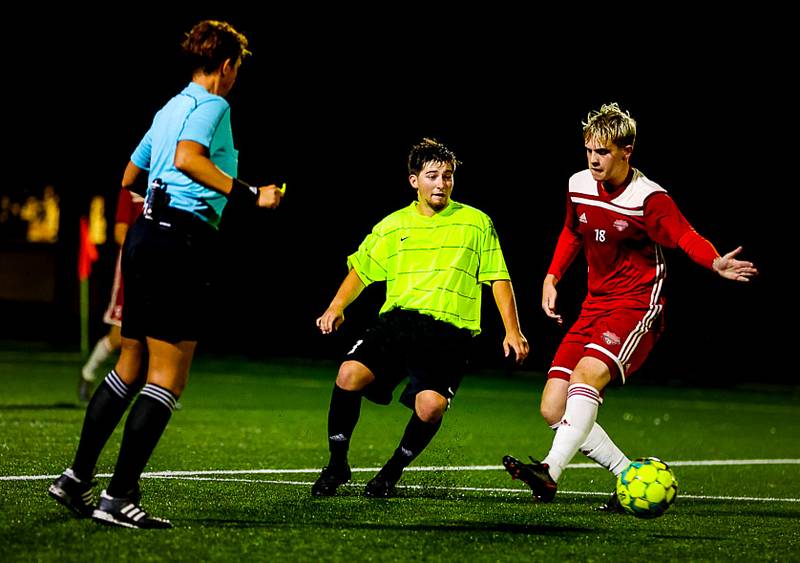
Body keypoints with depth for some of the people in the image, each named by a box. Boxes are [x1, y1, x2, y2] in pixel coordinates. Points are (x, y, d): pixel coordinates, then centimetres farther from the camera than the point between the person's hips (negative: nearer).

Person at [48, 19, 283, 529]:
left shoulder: (170, 108, 20)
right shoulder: (212, 105, -5)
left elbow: (130, 176, 29)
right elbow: (187, 156, -25)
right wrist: (249, 195, -24)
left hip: (146, 235, 9)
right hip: (181, 242, -9)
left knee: (131, 367, 17)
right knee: (168, 378, -6)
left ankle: (77, 478, 18)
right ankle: (119, 498, -9)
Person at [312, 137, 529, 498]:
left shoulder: (476, 222, 10)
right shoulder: (392, 225, 16)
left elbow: (498, 278, 10)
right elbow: (361, 269, 21)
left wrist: (513, 331, 2)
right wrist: (337, 307, 4)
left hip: (449, 330, -2)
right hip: (397, 319, 2)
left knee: (430, 405, -27)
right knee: (349, 374, -24)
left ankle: (392, 472, 2)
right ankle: (337, 464, -3)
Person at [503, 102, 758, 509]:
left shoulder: (649, 199, -13)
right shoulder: (579, 186, 4)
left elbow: (686, 237, -18)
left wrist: (715, 263, -38)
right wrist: (552, 277, 16)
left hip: (637, 307, -7)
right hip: (594, 306, 7)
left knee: (587, 373, -33)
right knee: (553, 410, -3)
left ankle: (551, 471, -41)